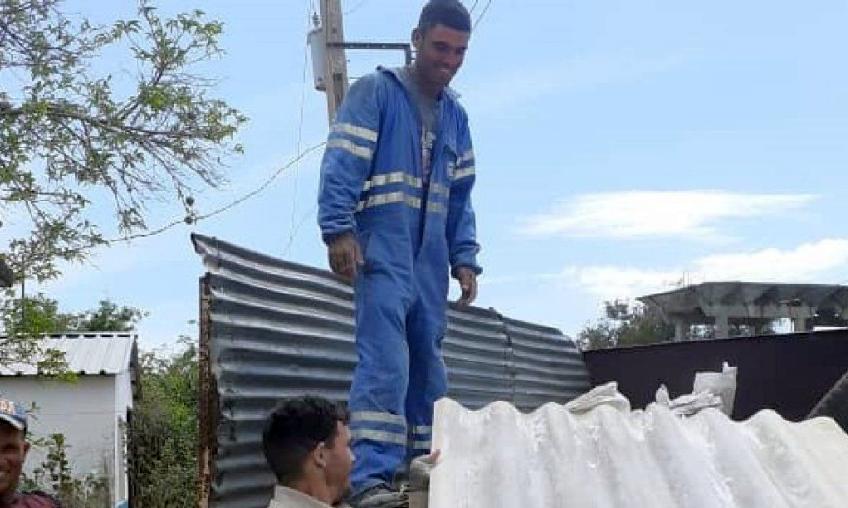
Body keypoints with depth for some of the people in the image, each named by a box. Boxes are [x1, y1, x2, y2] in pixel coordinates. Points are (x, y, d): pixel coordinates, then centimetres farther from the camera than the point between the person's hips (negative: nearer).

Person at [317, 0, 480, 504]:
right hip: (381, 247, -7)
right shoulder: (375, 91, 0)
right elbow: (342, 163, -10)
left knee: (428, 364, 8)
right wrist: (338, 229, -21)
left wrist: (464, 257, 12)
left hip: (431, 258, 7)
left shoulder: (456, 115, 19)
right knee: (385, 359, -18)